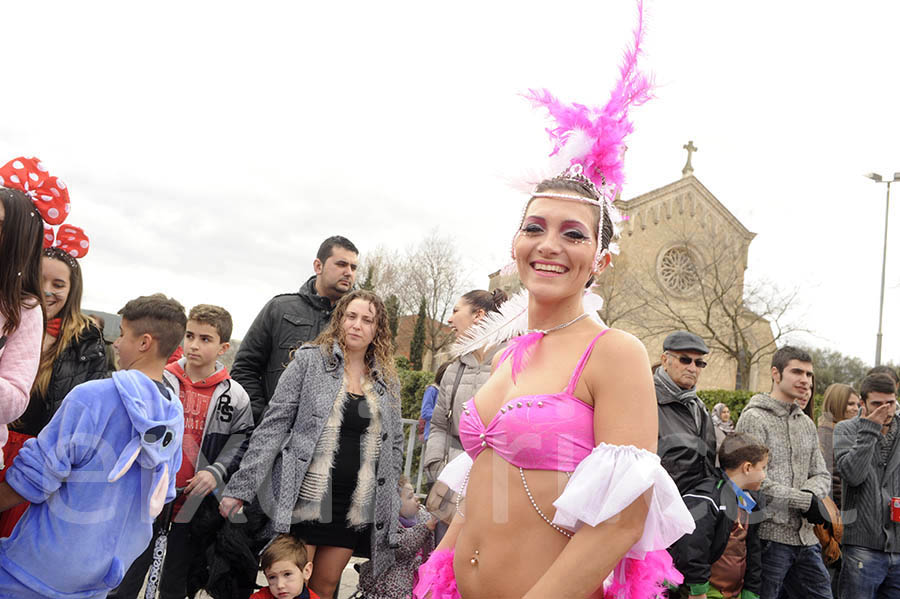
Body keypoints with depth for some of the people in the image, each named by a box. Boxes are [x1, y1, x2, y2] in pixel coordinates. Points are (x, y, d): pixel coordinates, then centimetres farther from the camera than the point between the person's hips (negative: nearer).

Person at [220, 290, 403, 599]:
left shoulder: (387, 381, 9)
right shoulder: (310, 360, -2)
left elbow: (394, 445, 15)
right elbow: (274, 424, -5)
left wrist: (387, 501, 9)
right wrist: (241, 487, -10)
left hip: (357, 505, 3)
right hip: (305, 499, -3)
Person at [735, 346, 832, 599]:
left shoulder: (807, 424, 16)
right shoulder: (754, 418, -10)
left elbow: (822, 475, 17)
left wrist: (811, 493, -7)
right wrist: (805, 501, -14)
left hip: (804, 536, 8)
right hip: (770, 534, -8)